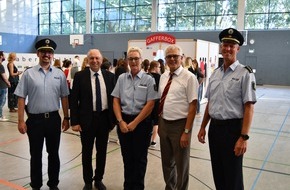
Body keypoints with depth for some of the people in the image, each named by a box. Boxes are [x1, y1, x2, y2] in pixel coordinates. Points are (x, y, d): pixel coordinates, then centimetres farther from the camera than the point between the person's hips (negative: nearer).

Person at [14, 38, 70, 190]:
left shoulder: (59, 74, 2)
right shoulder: (28, 73, -4)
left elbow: (64, 97, 5)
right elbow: (21, 98, -4)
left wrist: (66, 118, 4)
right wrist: (21, 121, -7)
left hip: (54, 119, 2)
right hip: (35, 119, -1)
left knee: (54, 154, 14)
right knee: (36, 155, 12)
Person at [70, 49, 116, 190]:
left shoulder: (109, 76, 2)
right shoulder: (80, 76, -4)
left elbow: (114, 98, 5)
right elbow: (74, 100, -5)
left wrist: (113, 119, 2)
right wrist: (75, 121, -10)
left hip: (104, 118, 2)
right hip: (87, 119, -2)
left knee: (102, 151, 14)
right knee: (87, 152, 11)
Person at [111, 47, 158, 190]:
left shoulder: (148, 79, -5)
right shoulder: (122, 78, 6)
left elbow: (150, 104, -10)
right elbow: (116, 101, 5)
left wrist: (135, 123, -12)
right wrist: (121, 121, -7)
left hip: (142, 122, -3)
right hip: (124, 121, 3)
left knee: (139, 157, 9)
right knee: (127, 156, 14)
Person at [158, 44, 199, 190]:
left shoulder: (189, 77, -13)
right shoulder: (163, 77, 7)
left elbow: (192, 106, -15)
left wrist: (186, 131, -18)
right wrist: (159, 123, 12)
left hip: (180, 124, -6)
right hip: (164, 123, 6)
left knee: (181, 163, 11)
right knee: (167, 161, 21)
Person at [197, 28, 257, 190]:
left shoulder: (245, 73, -11)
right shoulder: (215, 73, 9)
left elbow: (249, 108, -15)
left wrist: (243, 137, -20)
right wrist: (203, 127, 14)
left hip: (233, 128, -6)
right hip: (214, 127, 6)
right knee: (218, 174, 19)